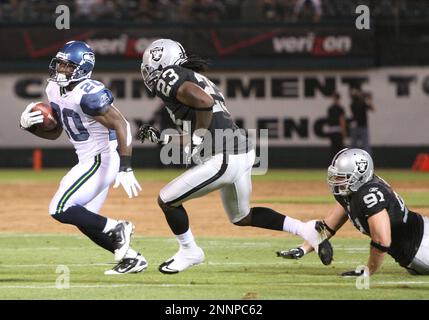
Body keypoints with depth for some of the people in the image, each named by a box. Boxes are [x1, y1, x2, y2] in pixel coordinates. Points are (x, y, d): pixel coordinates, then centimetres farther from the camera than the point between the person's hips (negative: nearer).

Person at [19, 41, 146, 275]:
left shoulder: (88, 93, -24)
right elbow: (54, 133, 15)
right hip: (88, 159, 10)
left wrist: (125, 169, -31)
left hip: (101, 159, -10)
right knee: (84, 219, 14)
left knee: (60, 210, -14)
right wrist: (29, 125, -6)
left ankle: (115, 230, -3)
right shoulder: (54, 89, 4)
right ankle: (131, 258, 21)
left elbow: (120, 125, -26)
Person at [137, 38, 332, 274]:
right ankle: (306, 230, 21)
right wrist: (161, 138, 26)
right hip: (243, 154, 10)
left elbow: (204, 101, -23)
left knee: (166, 200, 4)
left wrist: (197, 138, -13)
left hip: (223, 160, -10)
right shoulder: (198, 80, 25)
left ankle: (189, 252, 19)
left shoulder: (170, 77, -4)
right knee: (242, 217, 28)